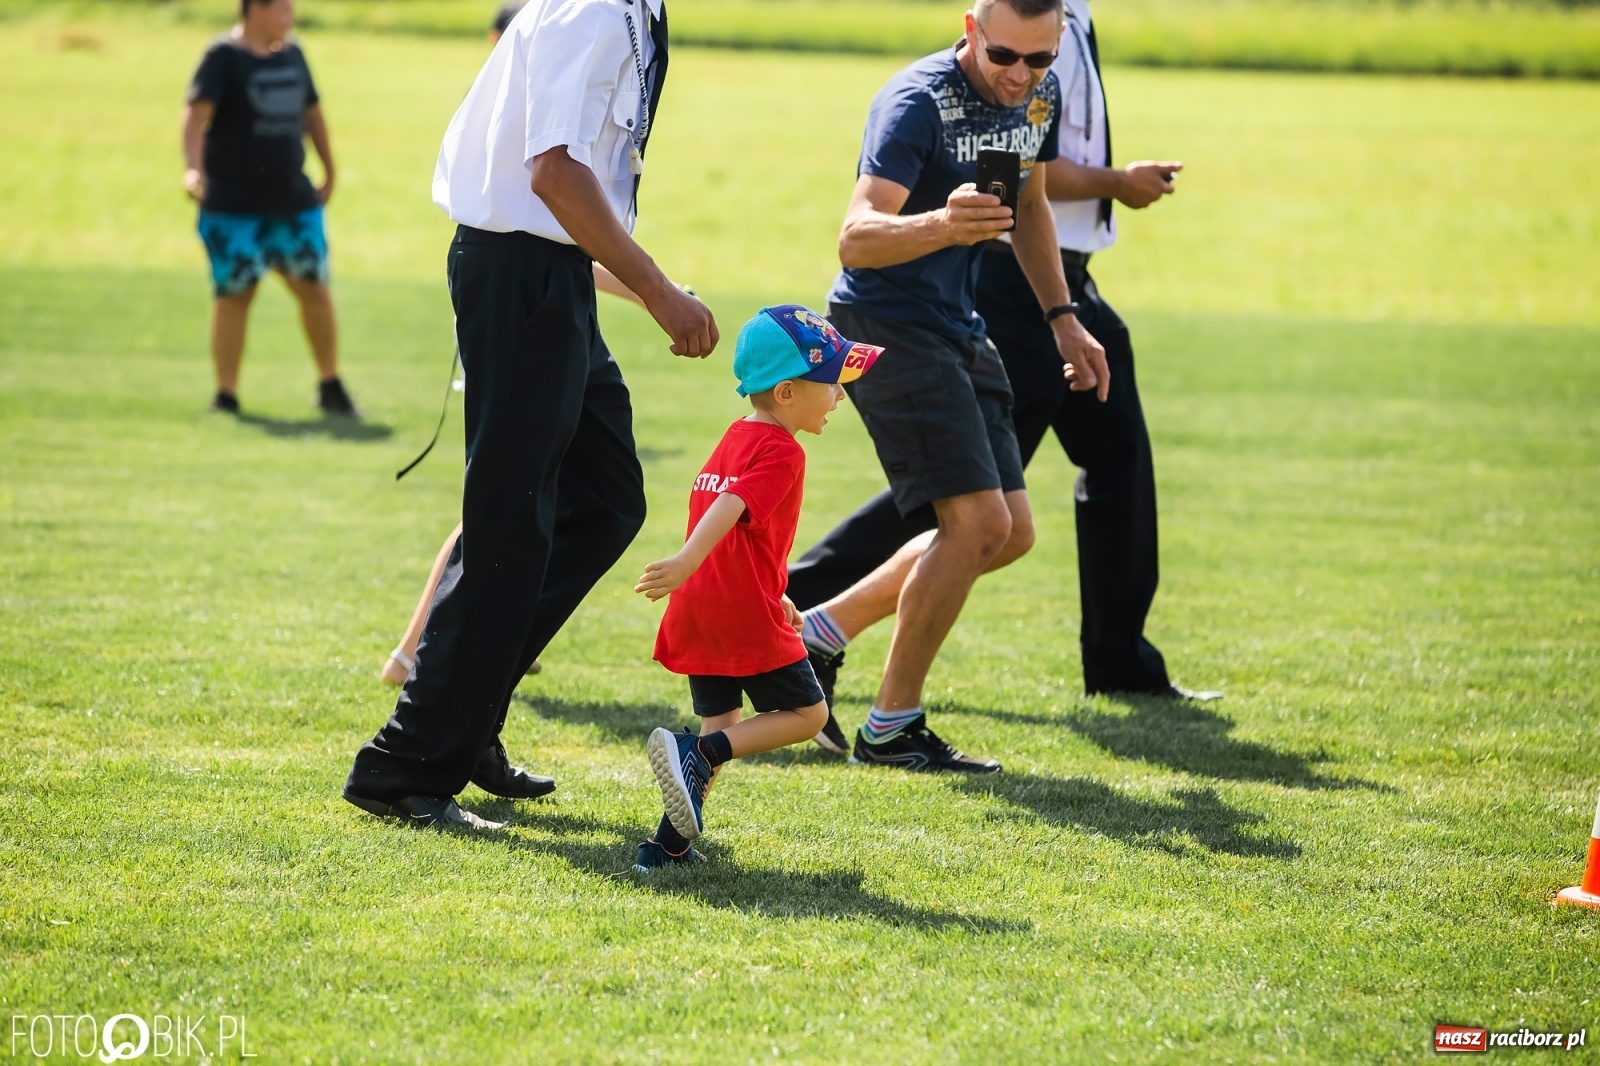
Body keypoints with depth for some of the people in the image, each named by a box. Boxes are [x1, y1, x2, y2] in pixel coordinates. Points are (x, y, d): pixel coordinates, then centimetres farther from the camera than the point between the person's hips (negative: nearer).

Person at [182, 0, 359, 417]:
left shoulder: (292, 55, 10)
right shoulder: (223, 56, -10)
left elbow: (312, 112, 24)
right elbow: (197, 112, -24)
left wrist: (329, 171, 26)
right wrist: (193, 168, -39)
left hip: (294, 199, 6)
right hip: (233, 204, -6)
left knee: (314, 288, 6)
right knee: (234, 294, -3)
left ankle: (330, 387, 20)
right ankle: (226, 396, 6)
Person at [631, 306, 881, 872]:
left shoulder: (733, 440, 17)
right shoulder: (781, 453, -12)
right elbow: (731, 508, -28)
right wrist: (686, 563, -41)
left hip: (698, 614, 8)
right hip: (748, 619, -8)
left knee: (723, 726, 17)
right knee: (807, 714, 6)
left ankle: (670, 841, 6)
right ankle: (697, 753, -14)